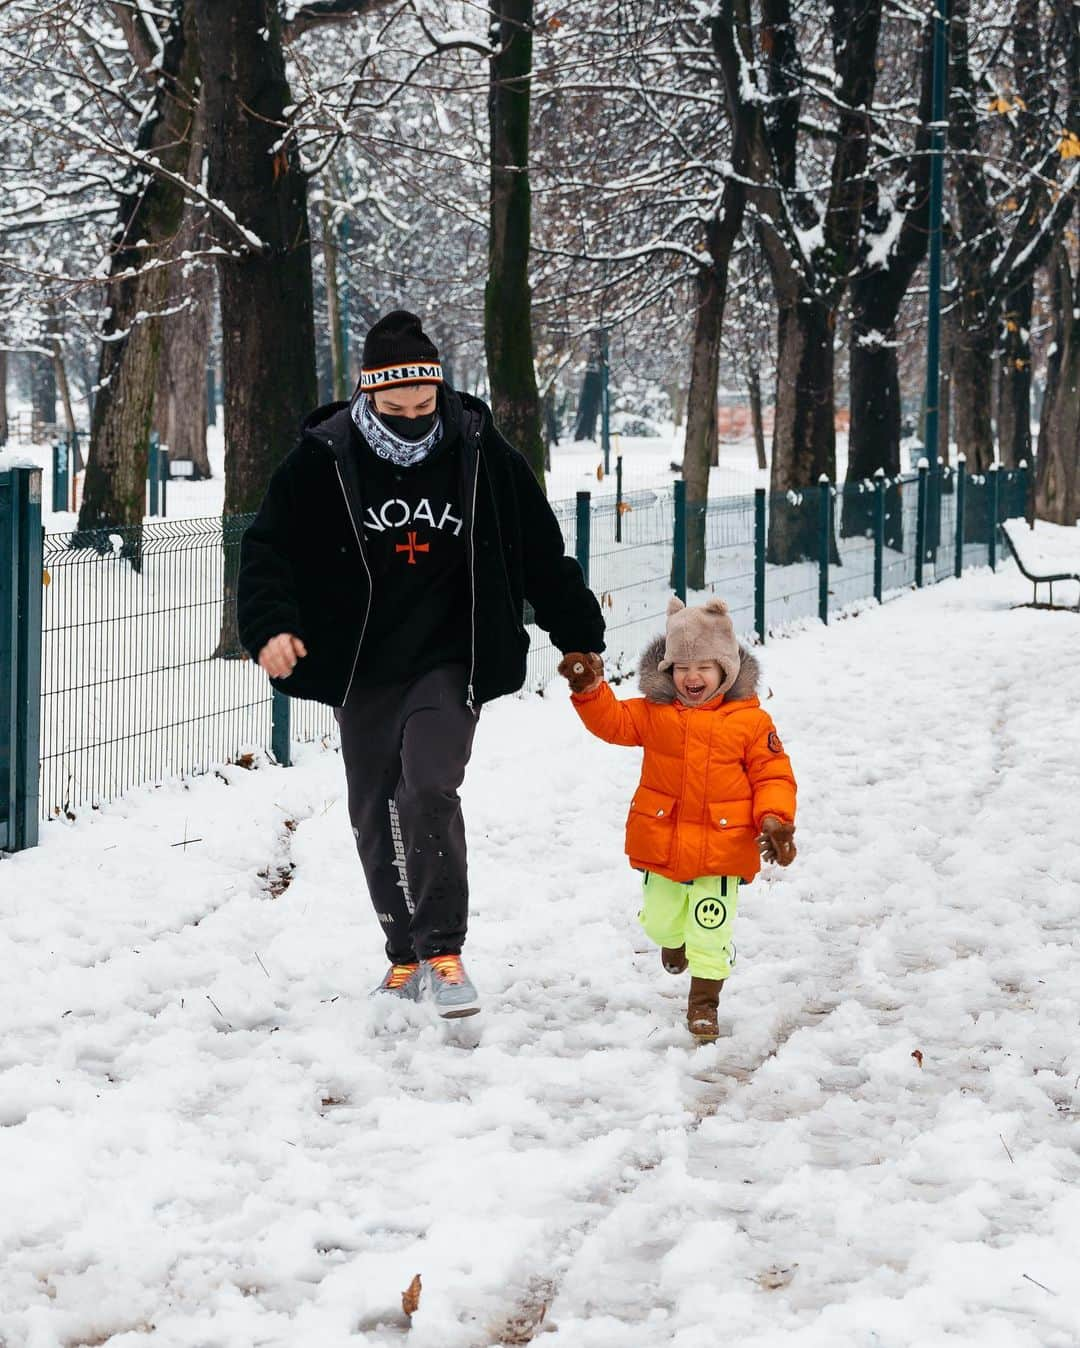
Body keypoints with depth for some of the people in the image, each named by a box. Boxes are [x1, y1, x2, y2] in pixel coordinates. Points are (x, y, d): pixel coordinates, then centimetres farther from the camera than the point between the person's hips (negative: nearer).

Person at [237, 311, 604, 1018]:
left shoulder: (481, 452, -3)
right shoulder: (324, 458, -6)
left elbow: (544, 555, 8)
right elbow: (269, 548, -1)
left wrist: (581, 639, 13)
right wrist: (271, 624, -18)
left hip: (451, 662, -2)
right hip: (363, 668, 2)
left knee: (429, 788, -22)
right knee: (376, 815, 8)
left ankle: (444, 950, -15)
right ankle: (406, 954, 25)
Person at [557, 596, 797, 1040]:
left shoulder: (750, 720, -5)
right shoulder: (654, 712, 1)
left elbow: (773, 775, -2)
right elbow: (612, 721, -1)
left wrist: (774, 819, -16)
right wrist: (589, 688, -18)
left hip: (721, 849, -3)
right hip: (661, 843, 3)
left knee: (710, 930, -3)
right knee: (661, 920, 18)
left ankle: (704, 1001, 12)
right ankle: (673, 941, 53)